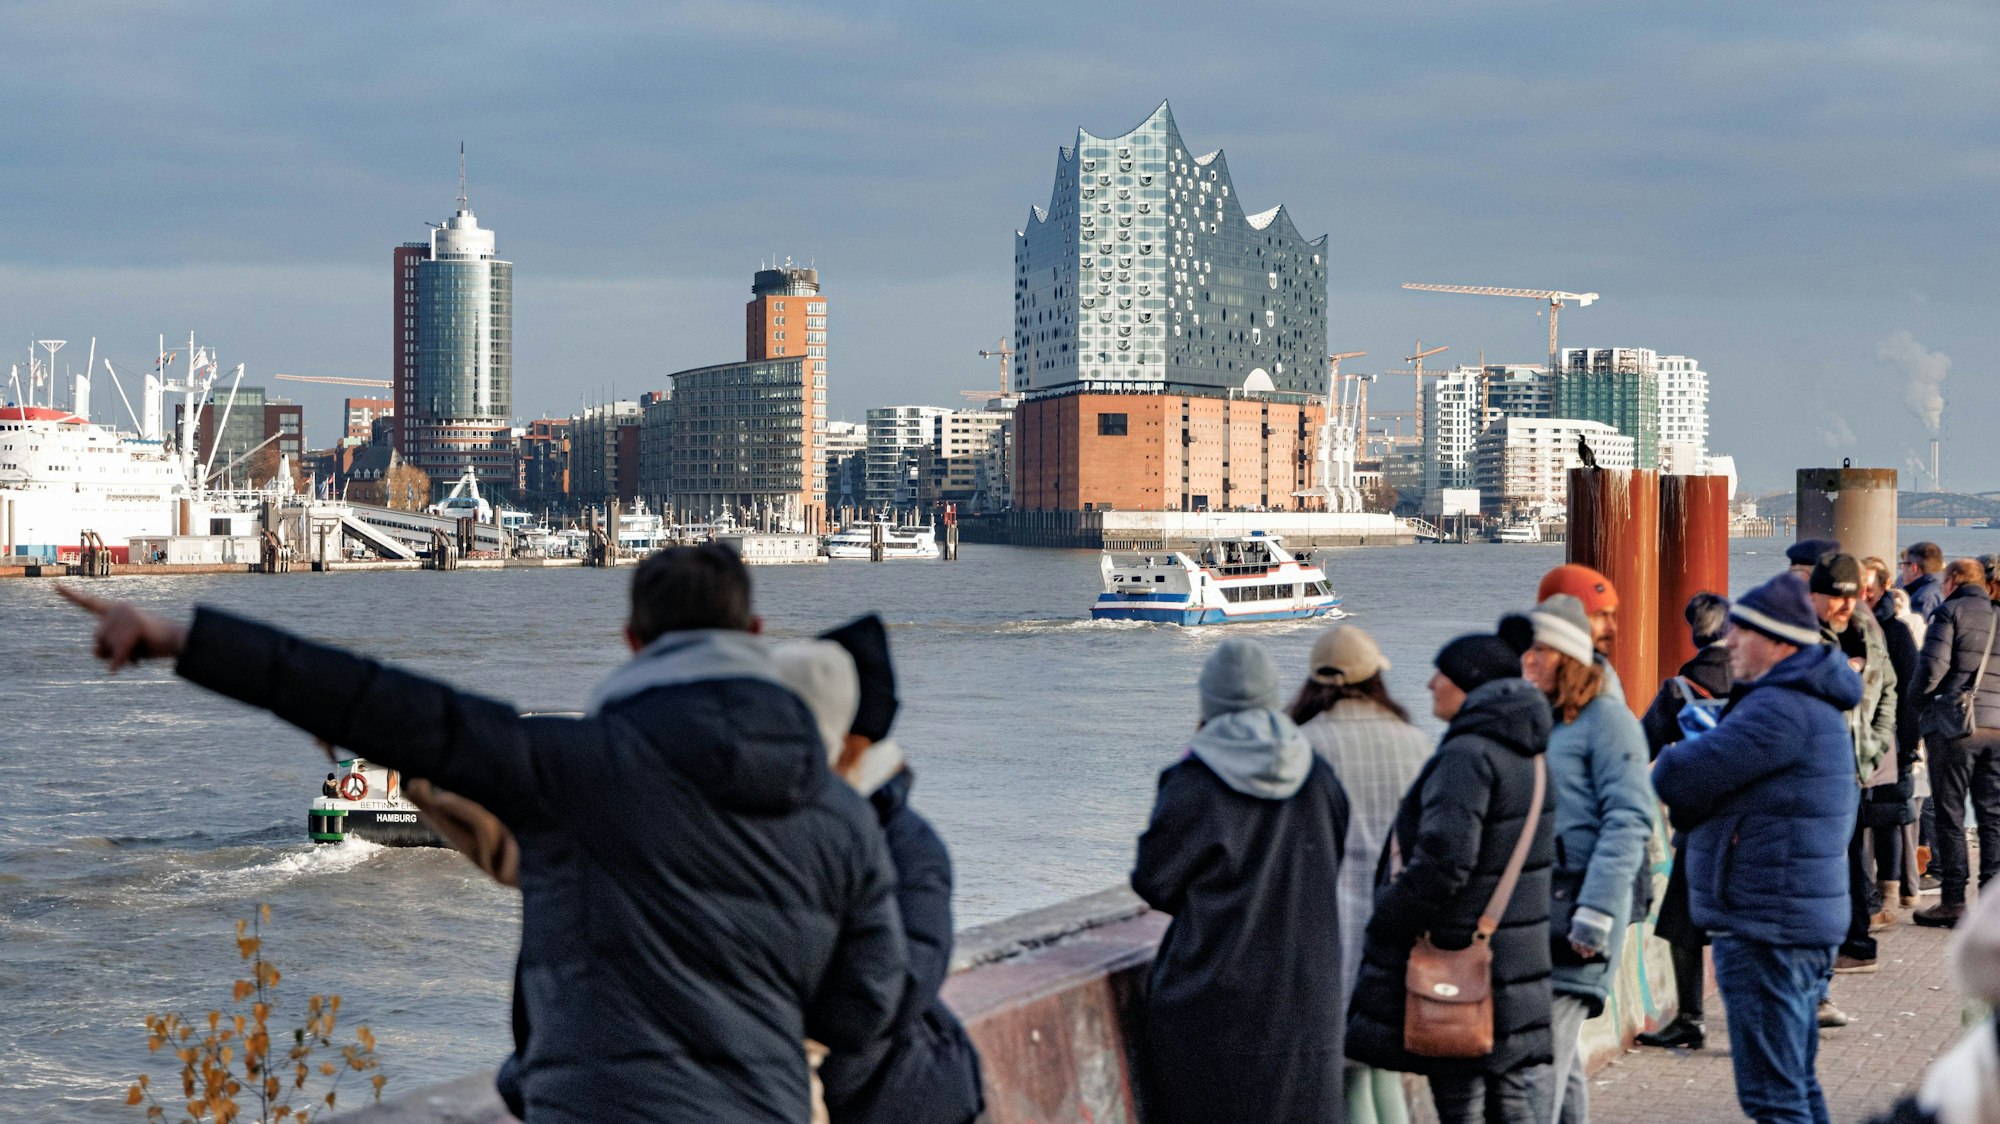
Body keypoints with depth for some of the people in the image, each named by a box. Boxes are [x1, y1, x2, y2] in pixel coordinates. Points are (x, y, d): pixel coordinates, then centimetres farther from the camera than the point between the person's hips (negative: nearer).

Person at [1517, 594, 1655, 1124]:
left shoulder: (1605, 717, -5)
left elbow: (1629, 821, -12)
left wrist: (1597, 911, -18)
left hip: (1574, 906, -7)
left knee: (1540, 1061, -14)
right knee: (1556, 1060, 13)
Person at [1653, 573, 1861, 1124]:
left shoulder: (1782, 708, -19)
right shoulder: (1814, 705, 16)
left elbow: (1678, 777, -23)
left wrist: (1671, 760, 3)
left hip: (1765, 931, -11)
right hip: (1809, 919, 11)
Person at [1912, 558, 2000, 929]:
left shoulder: (1950, 611, -2)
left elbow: (1933, 667, -12)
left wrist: (1917, 698, 3)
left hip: (1954, 723, -5)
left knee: (1951, 815, 0)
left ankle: (1953, 902, 0)